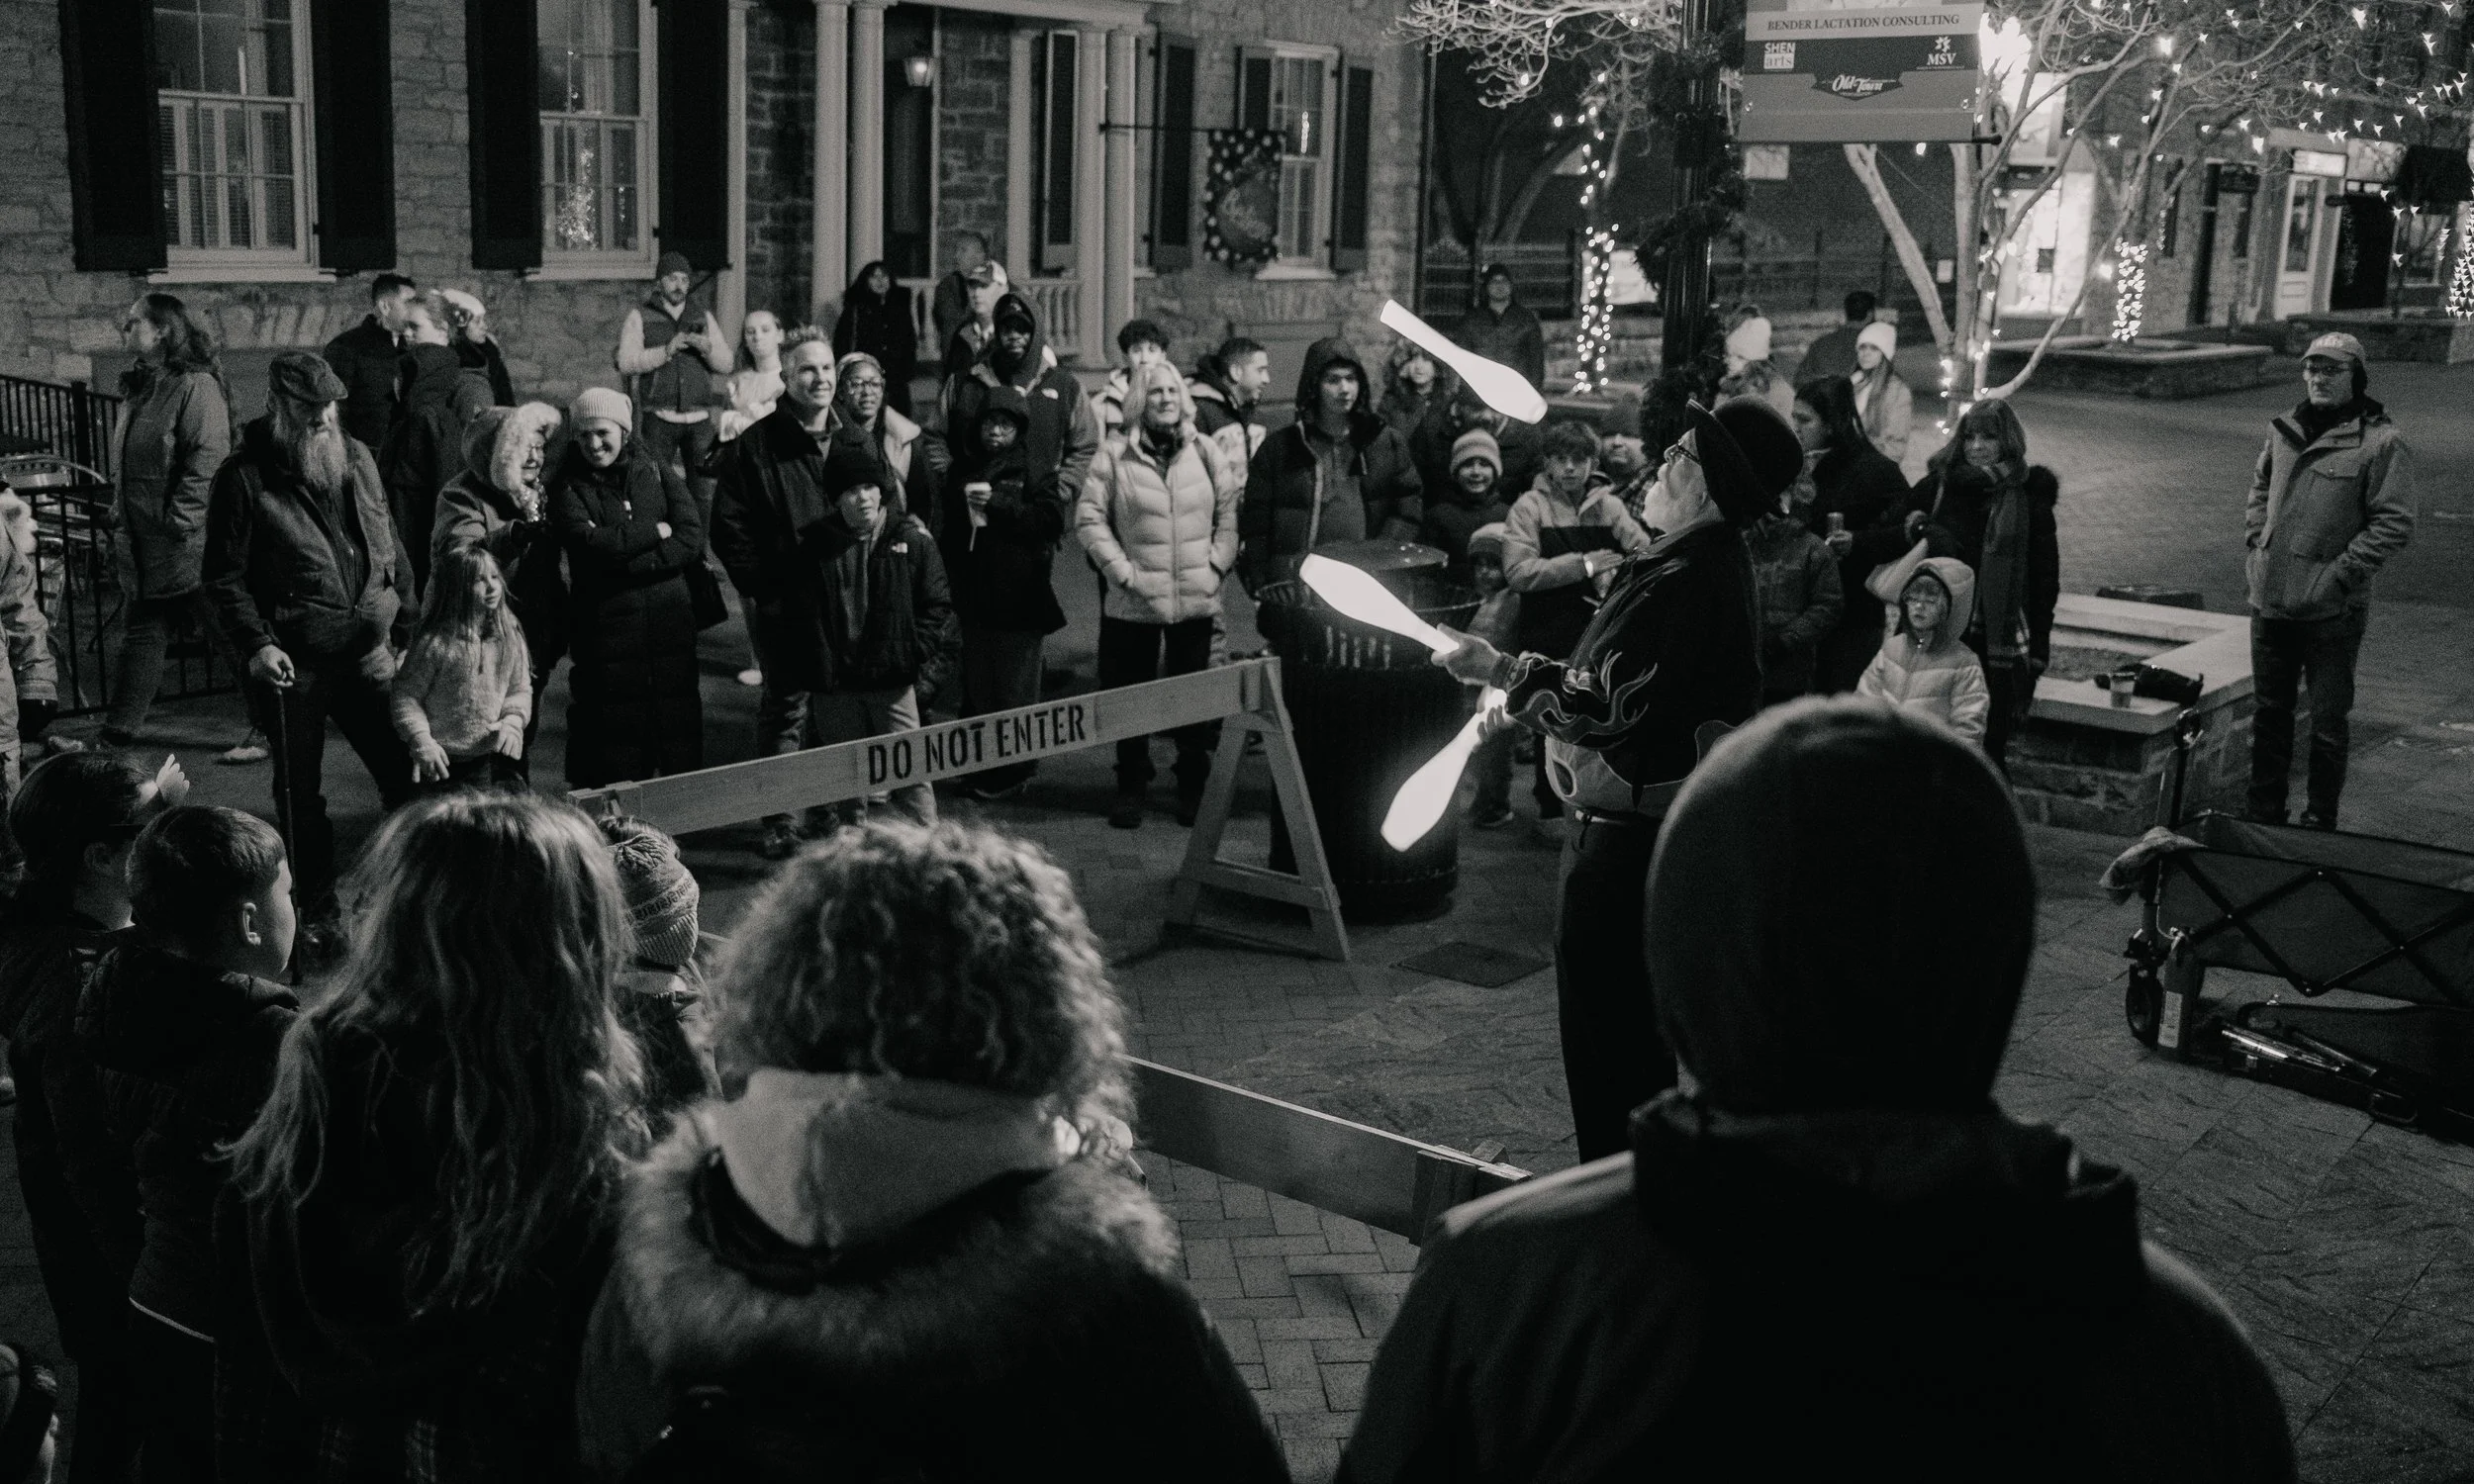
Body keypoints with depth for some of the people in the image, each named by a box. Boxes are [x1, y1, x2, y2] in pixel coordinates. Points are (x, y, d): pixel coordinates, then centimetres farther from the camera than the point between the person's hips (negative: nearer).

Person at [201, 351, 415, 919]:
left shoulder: (356, 458, 8)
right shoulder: (244, 477, -6)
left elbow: (388, 546, 17)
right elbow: (225, 577, -6)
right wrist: (257, 644, -17)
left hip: (369, 652, 3)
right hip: (293, 663, -3)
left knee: (406, 771, 2)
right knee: (301, 793, 9)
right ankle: (317, 912, 23)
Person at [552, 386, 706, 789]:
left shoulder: (656, 470, 8)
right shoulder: (567, 487, 3)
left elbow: (693, 539, -3)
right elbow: (590, 544, -15)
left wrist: (628, 562, -12)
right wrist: (656, 532, -7)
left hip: (671, 623, 2)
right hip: (604, 630, -2)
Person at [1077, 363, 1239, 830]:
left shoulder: (1205, 452, 4)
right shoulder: (1114, 459, -2)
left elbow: (1230, 507, 7)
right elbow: (1089, 517, -3)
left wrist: (1218, 560, -3)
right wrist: (1121, 569, -9)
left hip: (1196, 599, 1)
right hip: (1134, 602, -1)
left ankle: (1193, 787, 21)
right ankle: (1131, 788, 20)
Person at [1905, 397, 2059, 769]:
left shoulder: (2028, 497, 0)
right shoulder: (1939, 483, 6)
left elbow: (2045, 578, 1)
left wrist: (2038, 646, -3)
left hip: (1998, 639, -2)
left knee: (1991, 740, 1)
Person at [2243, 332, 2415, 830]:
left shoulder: (2382, 442, -12)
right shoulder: (2285, 430, 7)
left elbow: (2394, 523, -14)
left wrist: (2338, 574, -17)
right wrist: (2256, 546, 9)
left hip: (2331, 611, -6)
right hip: (2270, 601, 6)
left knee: (2327, 721, 3)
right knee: (2270, 713, 17)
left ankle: (2319, 823, 14)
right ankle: (2264, 815, 29)